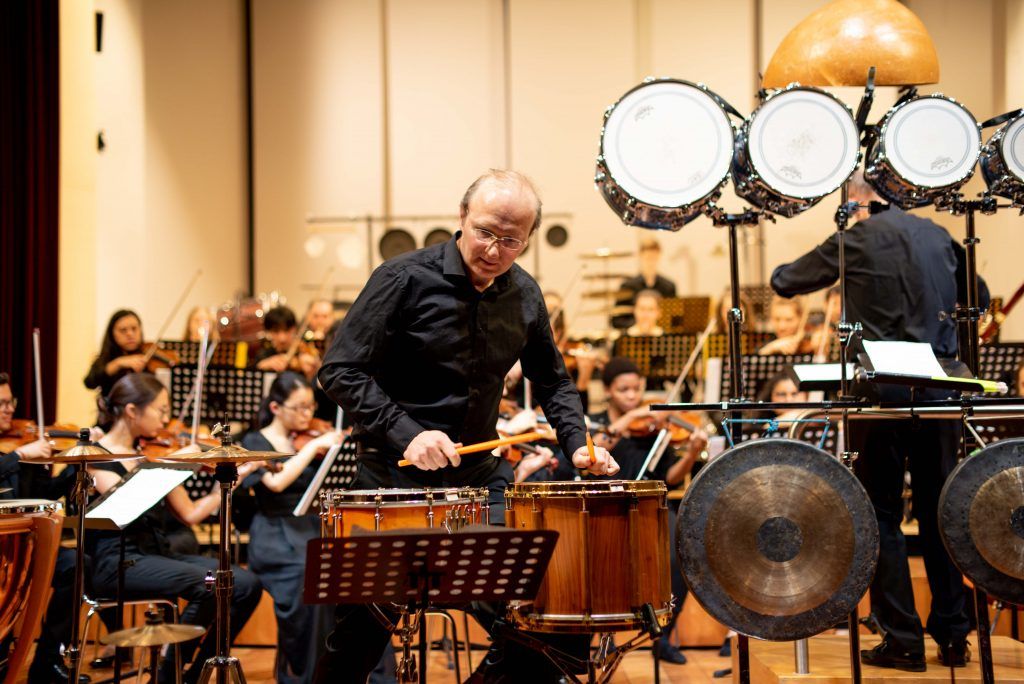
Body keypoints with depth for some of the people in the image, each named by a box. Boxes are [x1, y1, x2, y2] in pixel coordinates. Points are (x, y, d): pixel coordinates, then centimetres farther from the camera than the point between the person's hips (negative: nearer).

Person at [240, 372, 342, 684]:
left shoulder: (309, 440, 14)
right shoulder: (255, 443, 3)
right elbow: (277, 482, -19)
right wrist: (313, 446, -16)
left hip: (314, 531, 4)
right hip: (276, 539, -4)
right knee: (307, 578, -34)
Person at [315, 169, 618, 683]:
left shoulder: (524, 295, 3)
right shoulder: (406, 279, -12)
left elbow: (552, 381, 17)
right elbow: (339, 371, -13)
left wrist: (576, 443, 0)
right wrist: (406, 434, -23)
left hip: (479, 473, 4)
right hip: (396, 476, -4)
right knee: (359, 638, 3)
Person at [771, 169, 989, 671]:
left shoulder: (858, 238, -5)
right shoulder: (938, 236, 10)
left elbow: (786, 283, 5)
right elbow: (979, 299, 24)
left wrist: (781, 271, 26)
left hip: (882, 388, -5)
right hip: (939, 384, 5)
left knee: (881, 515, 3)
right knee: (939, 512, 12)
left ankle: (903, 640, 2)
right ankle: (953, 637, 16)